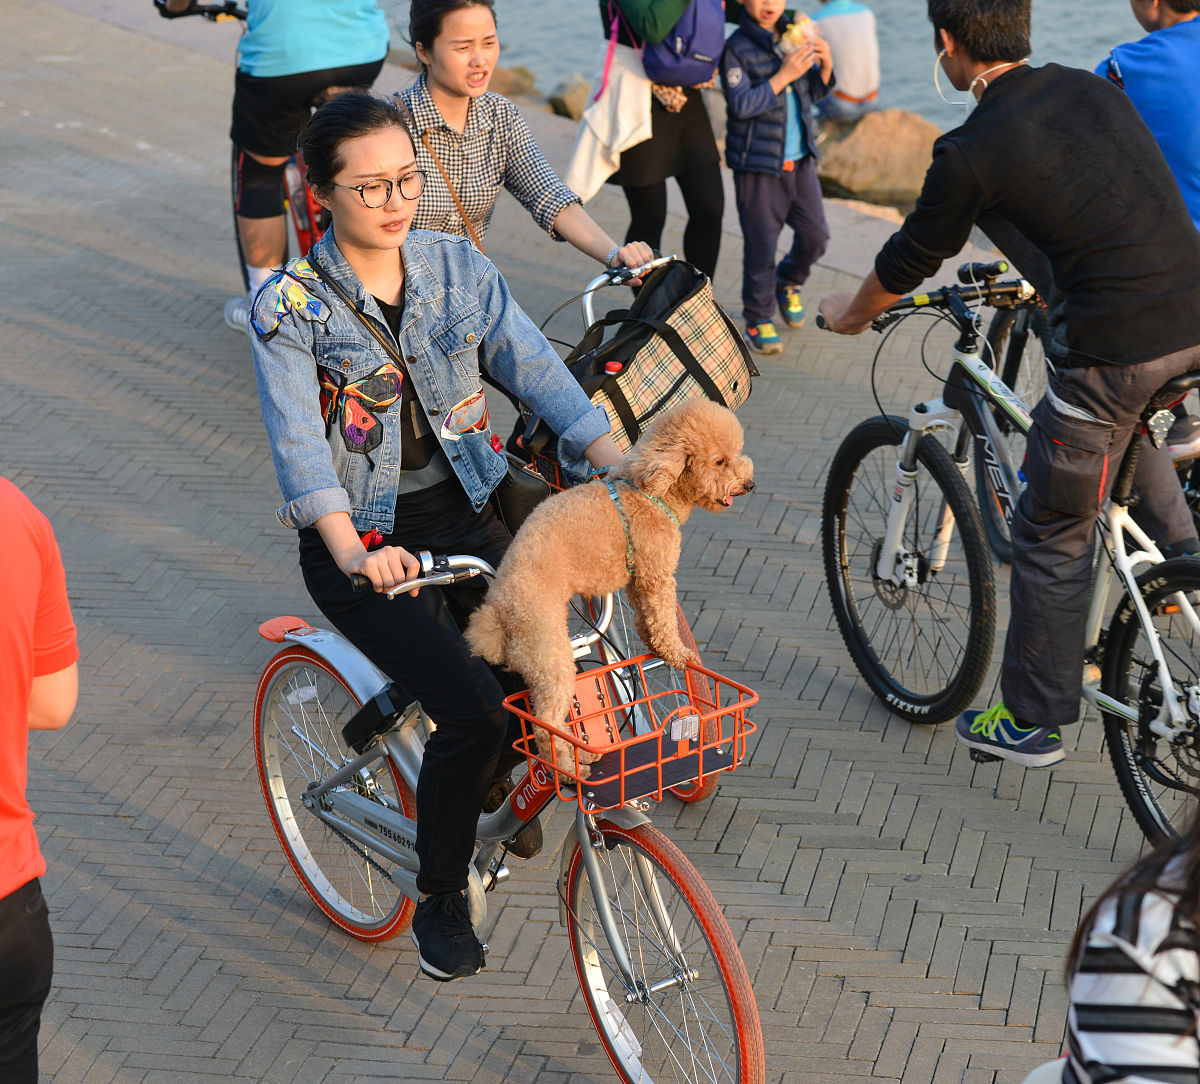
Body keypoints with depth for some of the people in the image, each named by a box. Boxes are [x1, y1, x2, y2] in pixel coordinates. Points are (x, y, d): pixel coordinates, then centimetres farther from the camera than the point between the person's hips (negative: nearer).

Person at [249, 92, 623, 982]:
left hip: (465, 515, 5)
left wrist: (623, 467, -21)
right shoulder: (290, 308, -11)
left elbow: (535, 367, -6)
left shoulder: (459, 267, 2)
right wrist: (351, 549, -41)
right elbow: (298, 443, -24)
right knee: (475, 711, -21)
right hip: (363, 546, -4)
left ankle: (503, 793, 21)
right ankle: (440, 902, 3)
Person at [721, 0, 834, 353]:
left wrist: (825, 65, -7)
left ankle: (787, 283, 37)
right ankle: (758, 319, 15)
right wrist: (784, 75, -25)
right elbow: (741, 105, -20)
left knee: (815, 234, 9)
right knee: (761, 244, 0)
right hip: (758, 164, -6)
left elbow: (815, 92, 13)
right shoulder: (737, 48, -11)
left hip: (799, 160, 6)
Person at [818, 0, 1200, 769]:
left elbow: (906, 264, 6)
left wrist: (850, 315, 26)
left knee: (1054, 536, 8)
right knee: (1129, 419, 40)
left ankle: (1032, 722, 18)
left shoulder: (972, 151, -8)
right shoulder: (1095, 89, 11)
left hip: (1117, 344, -7)